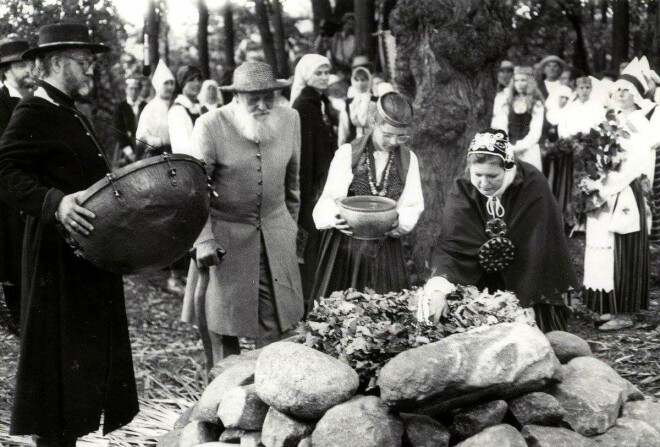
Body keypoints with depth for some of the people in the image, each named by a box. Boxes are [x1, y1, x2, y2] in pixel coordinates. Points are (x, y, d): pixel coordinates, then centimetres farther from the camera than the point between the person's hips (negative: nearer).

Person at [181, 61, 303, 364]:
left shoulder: (289, 119, -1)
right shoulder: (210, 126, -15)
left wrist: (291, 223, 20)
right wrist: (203, 241, -17)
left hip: (275, 234, 3)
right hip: (225, 236, -3)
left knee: (275, 323, 4)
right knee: (222, 325, 4)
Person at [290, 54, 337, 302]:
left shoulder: (321, 102, 13)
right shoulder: (303, 105, -14)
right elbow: (303, 152, -18)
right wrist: (307, 194, -20)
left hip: (324, 183, 9)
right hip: (312, 186, -9)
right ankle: (306, 299, 2)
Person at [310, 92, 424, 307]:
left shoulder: (408, 159, 4)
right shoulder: (348, 153, -5)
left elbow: (412, 207, 0)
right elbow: (330, 198, -8)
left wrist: (398, 222, -22)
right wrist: (336, 217, -31)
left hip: (386, 248, 2)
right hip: (346, 245, -2)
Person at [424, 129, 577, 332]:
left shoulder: (532, 187, -20)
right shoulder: (463, 192, -14)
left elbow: (537, 248, -18)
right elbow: (452, 245, -25)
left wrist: (529, 300, -21)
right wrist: (438, 285, -43)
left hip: (530, 283, -1)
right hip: (483, 287, 1)